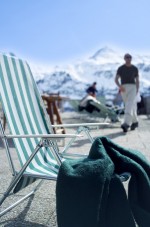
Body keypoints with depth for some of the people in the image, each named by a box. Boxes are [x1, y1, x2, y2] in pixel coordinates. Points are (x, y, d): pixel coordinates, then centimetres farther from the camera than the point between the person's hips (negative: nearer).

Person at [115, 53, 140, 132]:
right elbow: (116, 79, -1)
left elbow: (137, 80, 13)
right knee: (130, 106, 10)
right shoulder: (120, 68, 5)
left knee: (129, 105, -20)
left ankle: (126, 124, -31)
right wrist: (120, 86, -22)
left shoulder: (135, 68, 7)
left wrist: (137, 91, 7)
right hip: (123, 89, 2)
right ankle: (135, 122, 29)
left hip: (132, 88, -2)